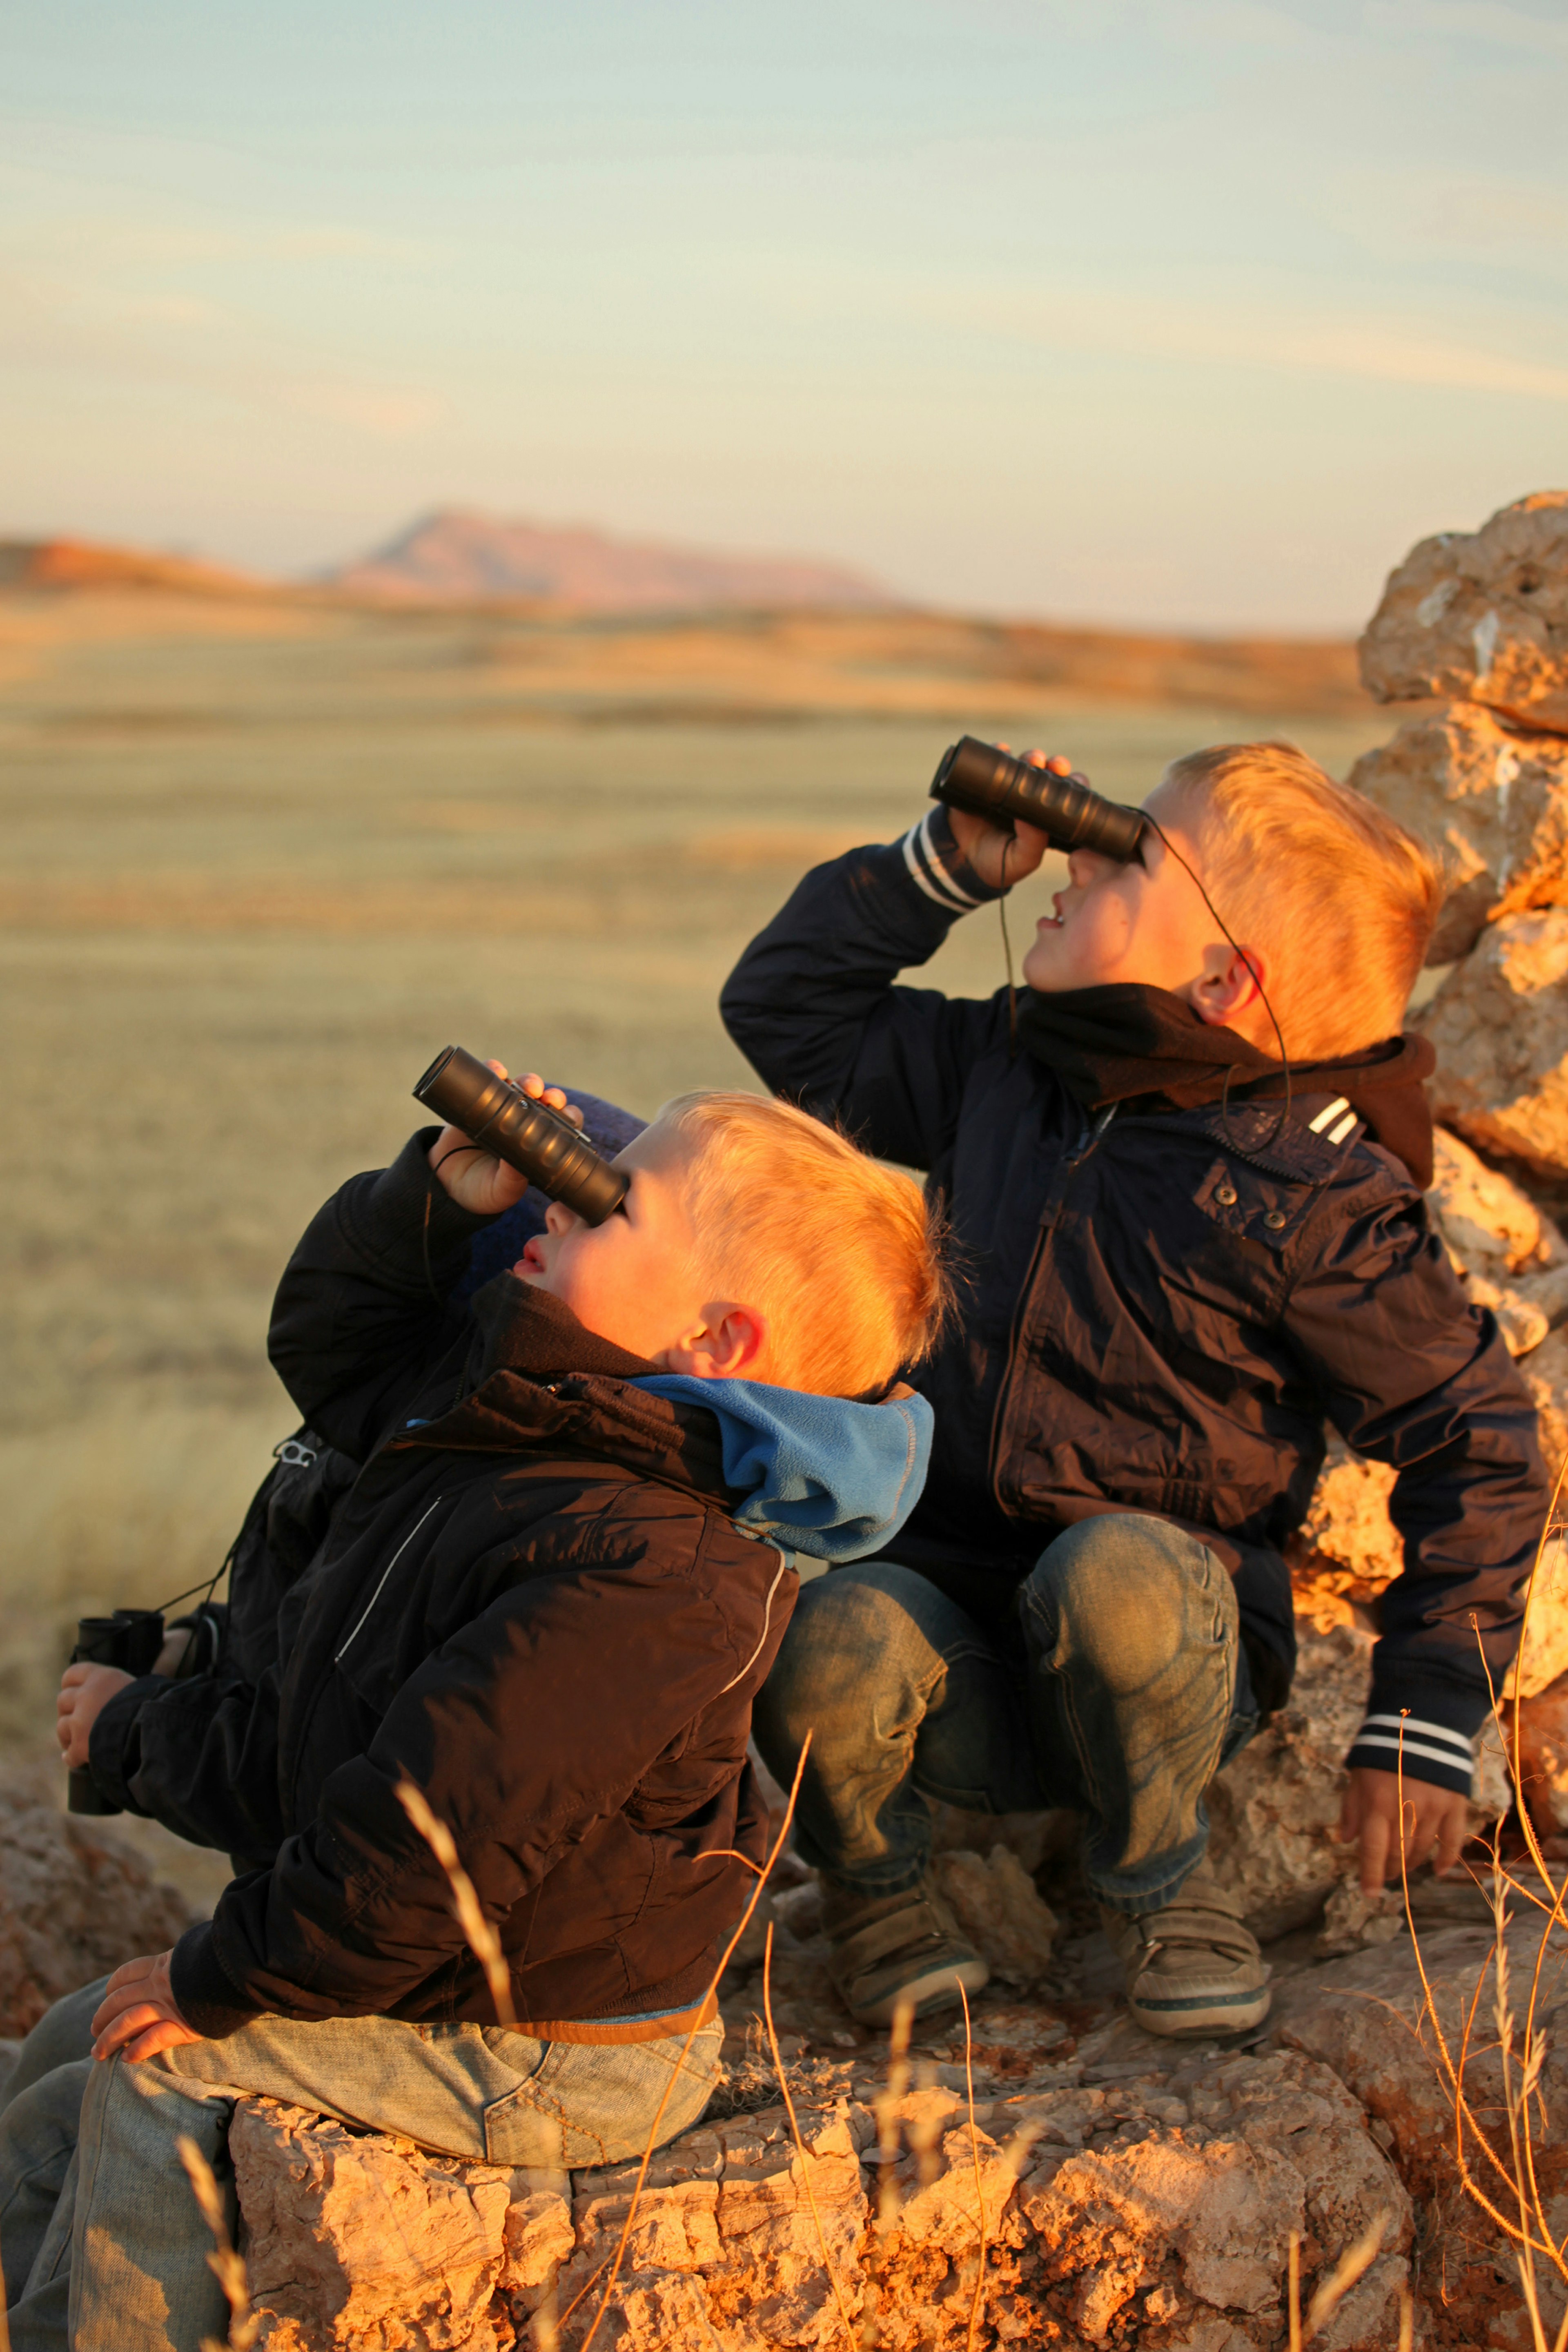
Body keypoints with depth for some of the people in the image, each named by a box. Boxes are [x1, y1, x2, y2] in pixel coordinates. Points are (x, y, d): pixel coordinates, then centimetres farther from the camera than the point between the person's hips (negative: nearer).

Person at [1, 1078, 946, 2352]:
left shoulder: (639, 1575, -31)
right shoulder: (503, 1410, 1)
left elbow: (426, 1845, -30)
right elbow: (330, 1329, 21)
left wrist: (219, 1981, -17)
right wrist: (440, 1195, 1)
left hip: (544, 2067, -10)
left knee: (155, 2078, -12)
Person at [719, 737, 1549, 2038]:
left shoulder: (1310, 1192, -11)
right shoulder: (1004, 1069, 6)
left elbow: (1477, 1443, -7)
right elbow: (787, 1008, 17)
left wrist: (1422, 1722, -11)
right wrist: (947, 863, 3)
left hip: (1161, 1647, -3)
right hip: (950, 1584, 3)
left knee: (1113, 1574, -38)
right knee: (823, 1646, -31)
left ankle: (1156, 1881, -7)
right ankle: (875, 1875, 3)